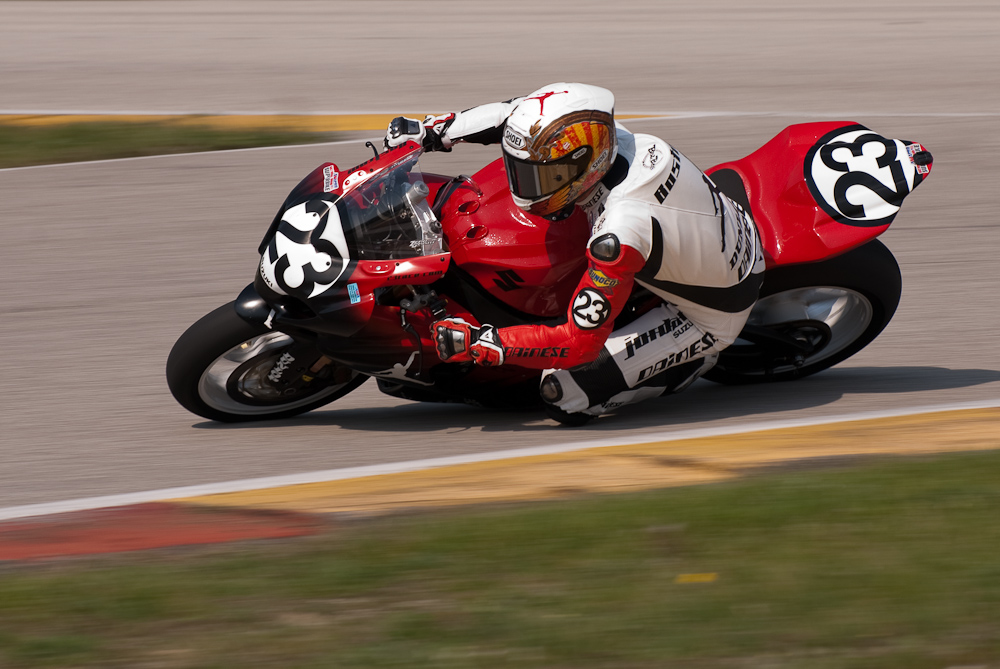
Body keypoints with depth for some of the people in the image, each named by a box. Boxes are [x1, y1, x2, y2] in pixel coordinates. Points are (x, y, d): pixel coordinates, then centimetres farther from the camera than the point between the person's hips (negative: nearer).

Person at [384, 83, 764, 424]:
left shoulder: (620, 233, -40)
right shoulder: (605, 136, -19)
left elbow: (578, 343, -34)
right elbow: (512, 117, 0)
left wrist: (477, 342, -32)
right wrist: (432, 133, -5)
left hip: (707, 315, -8)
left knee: (565, 396, -14)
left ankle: (697, 357, 2)